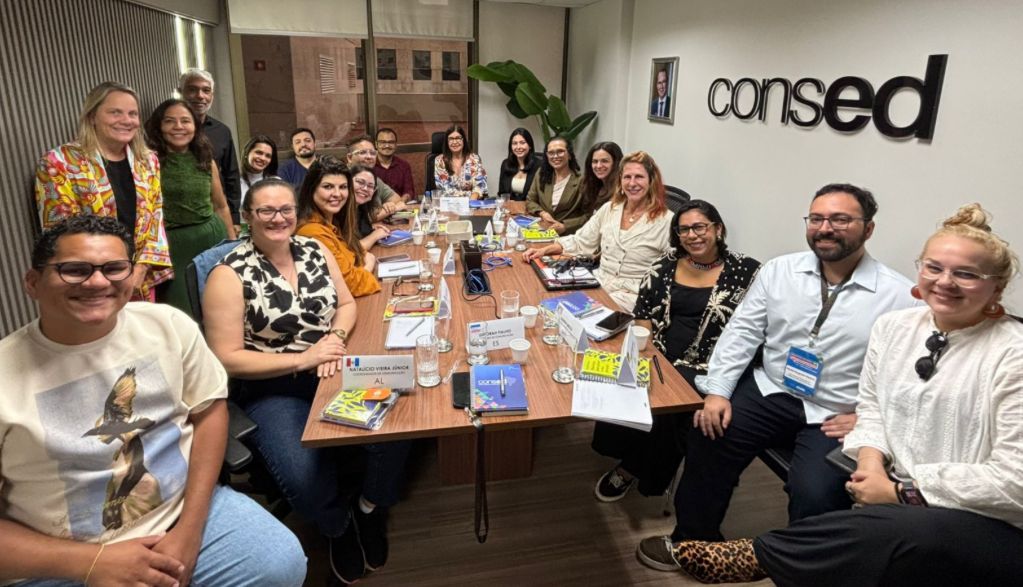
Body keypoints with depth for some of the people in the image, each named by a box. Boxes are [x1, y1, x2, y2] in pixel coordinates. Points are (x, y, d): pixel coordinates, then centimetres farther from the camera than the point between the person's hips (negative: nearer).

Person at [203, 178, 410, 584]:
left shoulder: (315, 250, 4)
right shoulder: (230, 275, -11)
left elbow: (346, 304, 13)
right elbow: (227, 359, -13)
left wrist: (336, 338, -9)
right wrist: (303, 359, -19)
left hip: (334, 372, 4)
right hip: (274, 390, -4)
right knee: (304, 476, -28)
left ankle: (371, 510, 10)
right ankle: (338, 528, 9)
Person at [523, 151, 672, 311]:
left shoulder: (666, 221, -8)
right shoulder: (609, 209, 8)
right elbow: (580, 242, 14)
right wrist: (544, 250, 2)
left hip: (632, 297, -5)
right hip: (599, 285, 5)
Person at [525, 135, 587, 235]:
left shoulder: (580, 180, -5)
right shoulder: (541, 174, 9)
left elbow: (587, 215, -5)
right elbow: (530, 201, 14)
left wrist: (564, 226, -17)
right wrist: (542, 213, -6)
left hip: (568, 235, -4)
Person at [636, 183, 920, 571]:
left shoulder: (900, 296, -7)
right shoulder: (779, 270, 3)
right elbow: (741, 331, 2)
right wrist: (717, 391, -7)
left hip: (836, 418, -3)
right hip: (769, 391, 3)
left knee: (815, 495, -26)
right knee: (707, 439, -15)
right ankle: (693, 539, 9)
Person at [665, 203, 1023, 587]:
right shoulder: (893, 327, 3)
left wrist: (902, 492, -17)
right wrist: (871, 459, -7)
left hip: (990, 524, -5)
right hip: (895, 490, 5)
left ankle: (754, 556, -11)